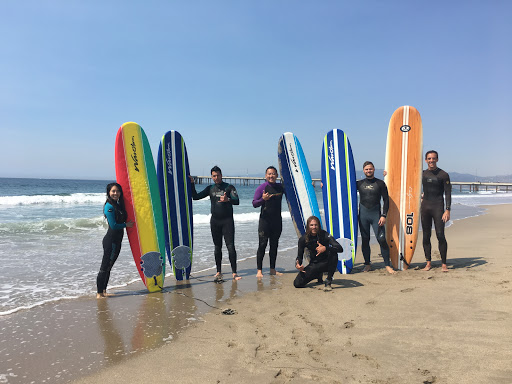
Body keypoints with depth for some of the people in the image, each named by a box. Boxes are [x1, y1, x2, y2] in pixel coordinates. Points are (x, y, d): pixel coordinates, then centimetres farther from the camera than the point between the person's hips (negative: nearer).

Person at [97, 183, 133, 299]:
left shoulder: (118, 204, 13)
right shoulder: (109, 206, -14)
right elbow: (113, 225, -17)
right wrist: (126, 225, -6)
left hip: (117, 240, 9)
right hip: (111, 240, -9)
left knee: (108, 267, 15)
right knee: (105, 267, -3)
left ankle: (103, 291, 24)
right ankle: (99, 293, 5)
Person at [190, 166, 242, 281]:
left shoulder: (229, 187, 0)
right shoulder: (210, 188, 12)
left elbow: (237, 201, -11)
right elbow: (195, 197, 12)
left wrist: (227, 199, -30)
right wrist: (192, 184, 2)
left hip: (227, 221, -4)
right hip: (215, 221, 4)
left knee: (230, 246, -9)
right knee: (217, 247, 9)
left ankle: (234, 273, -6)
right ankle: (218, 272, 16)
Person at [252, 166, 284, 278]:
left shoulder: (280, 187, 8)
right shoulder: (261, 188, -4)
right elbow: (254, 204, -6)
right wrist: (263, 199, -25)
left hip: (277, 220, 5)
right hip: (265, 220, -4)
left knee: (274, 245, 10)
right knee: (262, 245, -5)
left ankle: (272, 269, 20)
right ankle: (259, 270, 1)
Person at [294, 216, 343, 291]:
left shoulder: (324, 235, -17)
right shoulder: (303, 239, -9)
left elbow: (340, 248, -28)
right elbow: (299, 256, -1)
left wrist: (325, 248, -43)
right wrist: (297, 264, -24)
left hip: (326, 263, -3)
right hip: (313, 265, 3)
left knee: (333, 254, -35)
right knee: (297, 283, -14)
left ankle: (328, 282, -21)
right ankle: (319, 275, 17)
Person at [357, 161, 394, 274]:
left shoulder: (380, 183, 4)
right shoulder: (359, 183, 8)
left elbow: (386, 200, 3)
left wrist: (383, 215, -7)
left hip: (376, 214, -2)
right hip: (363, 214, 2)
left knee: (381, 239, -9)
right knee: (365, 240, 6)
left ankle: (387, 265, 1)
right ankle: (367, 264, 18)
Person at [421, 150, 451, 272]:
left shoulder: (443, 175, -2)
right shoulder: (422, 174, 10)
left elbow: (448, 193, -5)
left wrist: (447, 210, -13)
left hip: (438, 207, -4)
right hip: (425, 207, 4)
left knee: (440, 235, -9)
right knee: (426, 236, 5)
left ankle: (444, 263, 1)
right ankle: (428, 262, 13)